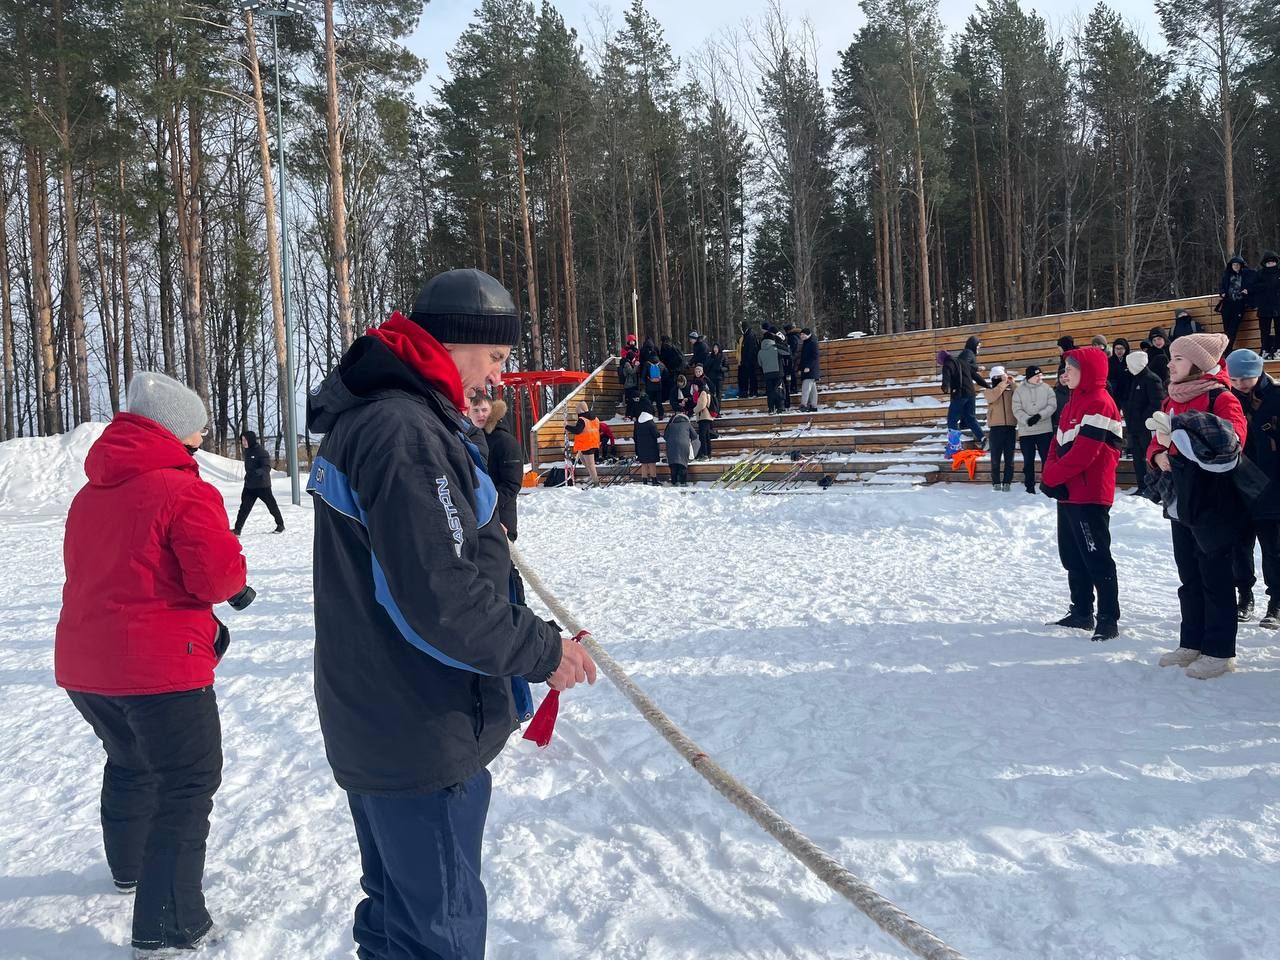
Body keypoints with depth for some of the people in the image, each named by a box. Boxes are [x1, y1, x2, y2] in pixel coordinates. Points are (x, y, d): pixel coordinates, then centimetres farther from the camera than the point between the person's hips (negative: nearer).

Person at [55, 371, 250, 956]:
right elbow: (219, 576, -22)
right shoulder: (185, 490, -15)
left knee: (130, 763, 30)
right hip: (159, 665, -8)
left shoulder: (91, 493, 11)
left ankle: (132, 867, 50)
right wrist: (234, 580, 3)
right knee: (188, 783, 0)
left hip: (83, 665, 9)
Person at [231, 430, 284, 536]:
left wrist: (257, 472, -41)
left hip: (262, 485, -7)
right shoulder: (247, 452, 8)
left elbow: (267, 467, -25)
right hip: (249, 485, 7)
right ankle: (237, 529, -4)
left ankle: (280, 524, 24)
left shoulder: (261, 452, -16)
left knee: (271, 505, 7)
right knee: (244, 507, -1)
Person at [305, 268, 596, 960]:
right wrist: (543, 651, -16)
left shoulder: (360, 419, 11)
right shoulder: (408, 434, -23)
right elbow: (441, 602, -27)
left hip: (368, 725, 10)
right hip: (422, 739, -10)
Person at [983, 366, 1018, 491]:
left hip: (1010, 427, 1)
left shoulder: (1011, 390, 10)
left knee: (1009, 457, 3)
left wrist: (1012, 383, -7)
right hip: (996, 427, -1)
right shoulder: (989, 391, 6)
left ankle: (1007, 482, 8)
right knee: (996, 456, 0)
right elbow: (992, 397, -17)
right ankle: (996, 482, 6)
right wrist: (1003, 383, -13)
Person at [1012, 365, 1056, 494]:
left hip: (1045, 430, 0)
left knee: (1047, 458, 3)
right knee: (1028, 460, 6)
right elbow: (1017, 410, -5)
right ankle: (1029, 486, 13)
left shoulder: (1047, 388, 2)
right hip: (1026, 431, 0)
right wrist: (1028, 420, -22)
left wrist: (1039, 416, -18)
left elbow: (1052, 405, -5)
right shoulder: (1019, 391, 1)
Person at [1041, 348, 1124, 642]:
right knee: (1072, 557, 15)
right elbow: (1058, 443, 14)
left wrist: (1051, 477, -15)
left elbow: (1084, 452, -22)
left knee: (1096, 557, -6)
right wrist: (1050, 476, -3)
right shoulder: (1074, 403, 17)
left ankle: (1109, 619, 0)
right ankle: (1081, 612, 24)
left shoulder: (1099, 403, -15)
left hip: (1090, 496, -10)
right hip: (1067, 493, 10)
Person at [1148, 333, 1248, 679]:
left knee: (1215, 578, 0)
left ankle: (1220, 651, 9)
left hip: (1211, 503, -8)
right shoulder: (1172, 400, 12)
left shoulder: (1219, 397, -13)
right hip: (1180, 502, 8)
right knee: (1189, 577, 15)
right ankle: (1192, 643, 25)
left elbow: (1232, 439, -27)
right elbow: (1158, 439, 18)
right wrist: (1158, 453, -5)